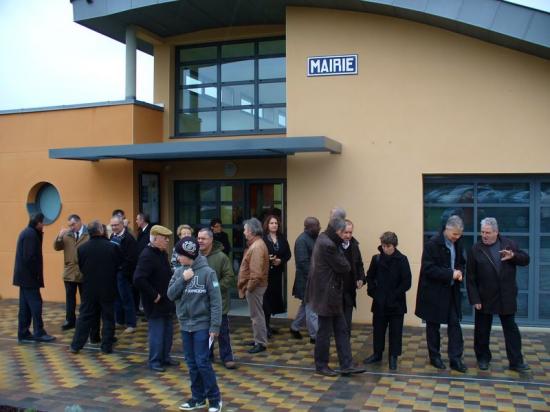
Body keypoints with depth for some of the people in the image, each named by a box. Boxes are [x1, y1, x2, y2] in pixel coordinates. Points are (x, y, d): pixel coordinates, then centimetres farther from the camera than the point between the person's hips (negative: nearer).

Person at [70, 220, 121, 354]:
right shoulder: (112, 247, -13)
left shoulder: (82, 248, -7)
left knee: (84, 317, 11)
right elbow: (119, 265, -1)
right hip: (108, 288, -2)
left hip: (89, 288, 2)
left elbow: (81, 267, 4)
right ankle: (106, 346, 10)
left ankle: (76, 345, 14)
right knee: (108, 318, 7)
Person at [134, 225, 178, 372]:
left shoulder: (162, 253, 9)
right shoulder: (147, 255, -20)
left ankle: (165, 357, 29)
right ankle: (155, 361, 13)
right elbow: (138, 279, -29)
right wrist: (154, 295, -23)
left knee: (168, 331, 16)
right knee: (157, 332, 0)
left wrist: (171, 291, 8)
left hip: (166, 301, 9)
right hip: (155, 303, -9)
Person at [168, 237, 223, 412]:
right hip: (185, 325, 5)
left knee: (202, 362, -5)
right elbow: (171, 295, -1)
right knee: (192, 363, 12)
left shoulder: (207, 272, -13)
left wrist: (215, 326, -16)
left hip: (202, 325, -5)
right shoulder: (179, 272, 3)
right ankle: (198, 398, 24)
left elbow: (216, 301, -12)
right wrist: (183, 280, -15)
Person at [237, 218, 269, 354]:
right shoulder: (256, 244, 13)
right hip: (254, 286, 10)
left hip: (254, 287, -10)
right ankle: (259, 339, 28)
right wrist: (247, 286, 16)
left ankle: (261, 343, 6)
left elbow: (256, 272, -27)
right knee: (256, 314, 18)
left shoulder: (257, 246, -21)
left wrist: (249, 287, -19)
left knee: (256, 315, -2)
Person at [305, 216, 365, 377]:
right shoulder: (328, 245, -22)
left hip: (331, 294, 10)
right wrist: (340, 255, 0)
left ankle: (346, 365, 14)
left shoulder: (324, 240, 10)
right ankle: (321, 365, 18)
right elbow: (344, 267, -16)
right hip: (327, 294, -10)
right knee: (325, 331, 4)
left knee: (341, 330, 10)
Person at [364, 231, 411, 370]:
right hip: (379, 302, 3)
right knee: (378, 329, 12)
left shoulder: (402, 260, -9)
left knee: (395, 331, 5)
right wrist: (373, 292, -2)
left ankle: (393, 357, 17)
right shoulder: (376, 259, -1)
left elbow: (406, 282, -10)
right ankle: (377, 354, 27)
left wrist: (394, 295, -13)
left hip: (396, 303, -3)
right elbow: (370, 277, 9)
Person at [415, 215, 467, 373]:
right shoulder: (432, 244, -17)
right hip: (434, 292, -5)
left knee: (455, 324, 3)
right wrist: (450, 274, -24)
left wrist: (459, 272, -8)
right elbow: (428, 269, -21)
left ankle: (455, 359, 10)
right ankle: (435, 357, 22)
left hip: (452, 291, 6)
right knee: (433, 325, 8)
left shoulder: (457, 243, 2)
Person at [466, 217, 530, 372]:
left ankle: (516, 361, 16)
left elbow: (525, 260, 2)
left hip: (506, 297, 1)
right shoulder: (475, 250, -7)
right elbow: (470, 278, -7)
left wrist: (513, 256, -20)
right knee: (482, 330, 10)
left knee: (511, 329, 7)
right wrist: (474, 299, -11)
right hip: (485, 298, -1)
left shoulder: (509, 244, -1)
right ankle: (483, 358, 26)